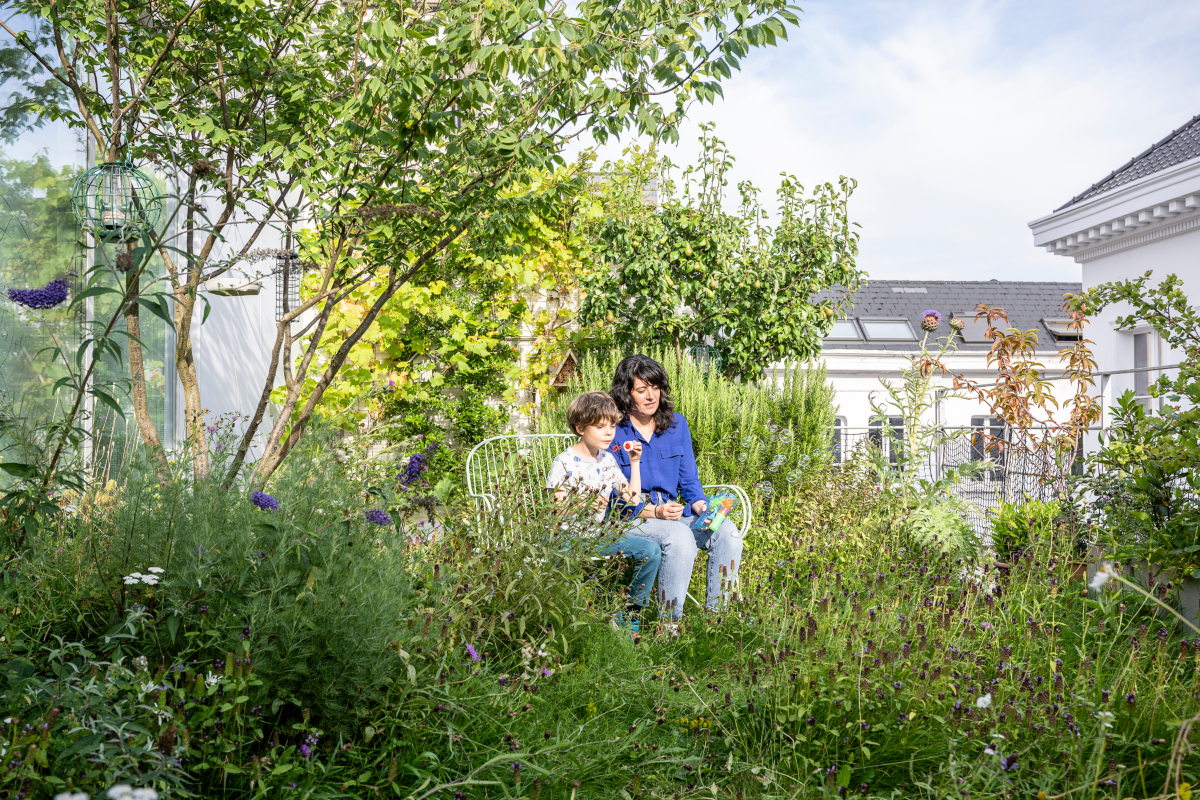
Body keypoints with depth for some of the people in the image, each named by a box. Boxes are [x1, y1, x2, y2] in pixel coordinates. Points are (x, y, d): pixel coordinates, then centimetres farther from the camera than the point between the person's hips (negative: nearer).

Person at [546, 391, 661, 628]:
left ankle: (631, 613, 3)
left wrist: (635, 463, 3)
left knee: (651, 550, -11)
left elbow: (632, 499, 10)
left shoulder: (608, 459, 11)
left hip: (600, 534, 6)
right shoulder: (564, 462, -8)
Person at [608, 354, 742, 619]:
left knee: (727, 531, -21)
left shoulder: (676, 424, 10)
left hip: (672, 513, 5)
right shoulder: (613, 433, -6)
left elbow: (689, 481, 13)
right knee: (679, 536, -35)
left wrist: (701, 507, -9)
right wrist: (654, 513, -21)